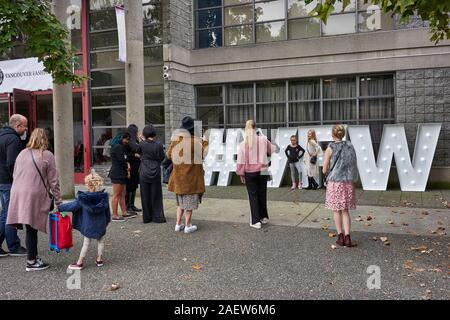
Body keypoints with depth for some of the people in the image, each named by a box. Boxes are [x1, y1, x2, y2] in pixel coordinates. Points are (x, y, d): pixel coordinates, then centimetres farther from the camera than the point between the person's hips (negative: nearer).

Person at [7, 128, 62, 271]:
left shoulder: (22, 153, 12)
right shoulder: (47, 155, -3)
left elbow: (15, 175, 17)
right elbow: (53, 181, -2)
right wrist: (58, 200, 3)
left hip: (18, 194, 5)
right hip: (35, 196, -5)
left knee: (31, 229, 10)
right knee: (32, 228, 3)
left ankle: (33, 256, 18)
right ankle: (31, 262, 12)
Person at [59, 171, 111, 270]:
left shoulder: (83, 198, -16)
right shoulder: (104, 196, -8)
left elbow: (73, 205, -11)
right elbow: (107, 210, 2)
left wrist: (59, 208, 1)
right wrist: (107, 220, 16)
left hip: (88, 225, -1)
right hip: (101, 224, 2)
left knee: (86, 242, 9)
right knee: (101, 241, 16)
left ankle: (80, 262, 16)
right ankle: (99, 259, 24)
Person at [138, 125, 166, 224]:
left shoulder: (142, 144, -10)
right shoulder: (158, 144, -10)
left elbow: (138, 152, 9)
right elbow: (162, 157, -3)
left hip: (144, 173, 0)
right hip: (155, 173, 0)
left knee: (145, 196, 10)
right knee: (156, 196, 10)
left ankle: (147, 217, 15)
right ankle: (157, 217, 10)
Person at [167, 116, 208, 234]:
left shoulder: (175, 139, -2)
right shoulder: (196, 140, -17)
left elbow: (169, 154, 7)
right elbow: (203, 154, -8)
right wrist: (205, 142, 2)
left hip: (178, 174, 5)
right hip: (191, 174, -5)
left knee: (181, 199, 20)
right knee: (190, 200, 8)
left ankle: (178, 224, 20)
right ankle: (187, 226, 12)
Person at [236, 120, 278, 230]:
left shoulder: (243, 143, -9)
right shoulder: (263, 139, -4)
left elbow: (241, 160, -6)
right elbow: (273, 150, 11)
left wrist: (241, 174, 3)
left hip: (249, 172, -2)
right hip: (262, 171, 2)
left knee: (253, 196, 5)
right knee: (262, 195, 16)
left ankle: (256, 221, 4)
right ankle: (264, 217, 27)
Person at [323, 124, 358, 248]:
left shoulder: (330, 148, -9)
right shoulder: (350, 146, 3)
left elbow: (324, 170, -7)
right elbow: (353, 166, 9)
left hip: (334, 182, -3)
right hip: (348, 182, 3)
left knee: (336, 210, 9)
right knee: (345, 210, 11)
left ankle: (340, 236, 12)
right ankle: (347, 237, 3)